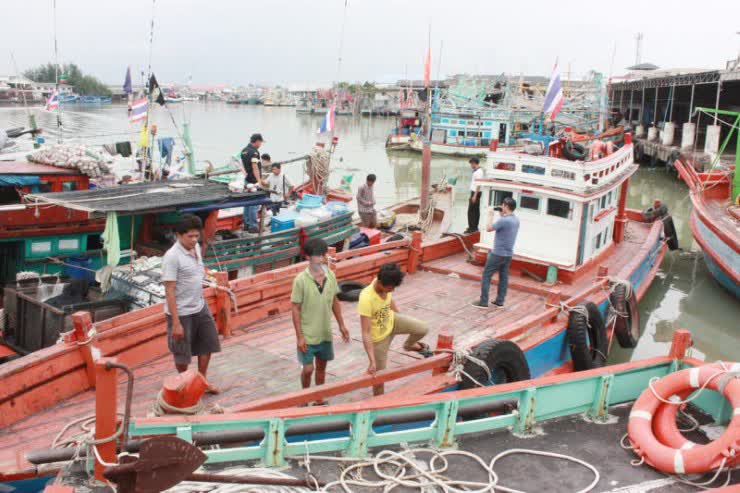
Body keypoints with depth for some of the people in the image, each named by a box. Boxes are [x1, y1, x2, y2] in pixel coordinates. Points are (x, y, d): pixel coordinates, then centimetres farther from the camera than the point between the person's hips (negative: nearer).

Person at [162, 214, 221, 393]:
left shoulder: (196, 247, 1)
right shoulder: (172, 257, -24)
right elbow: (169, 291, -24)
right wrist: (176, 323, -24)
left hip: (200, 307, 8)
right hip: (181, 313, -8)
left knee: (208, 343, 17)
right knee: (182, 353, 10)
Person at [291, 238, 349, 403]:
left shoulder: (330, 275, -5)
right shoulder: (301, 280, -19)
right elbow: (296, 309, -14)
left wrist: (341, 325, 9)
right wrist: (299, 336, -15)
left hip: (325, 333, 5)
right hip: (308, 335, -4)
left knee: (321, 366, 16)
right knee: (308, 368, 1)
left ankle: (319, 399, 33)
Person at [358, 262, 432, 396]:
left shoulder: (386, 284, -21)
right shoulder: (366, 299, -40)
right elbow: (366, 333, -37)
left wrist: (402, 320, 21)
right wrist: (372, 361, -39)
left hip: (391, 320, 6)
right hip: (379, 336, -5)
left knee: (423, 328, -5)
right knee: (379, 373, 7)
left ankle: (409, 345, 28)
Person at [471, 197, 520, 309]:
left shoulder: (503, 220, -21)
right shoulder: (516, 220, 5)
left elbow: (488, 229, -11)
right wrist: (502, 215, 13)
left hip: (498, 254, -8)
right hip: (509, 254, 8)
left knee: (486, 276, 1)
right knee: (504, 277, 12)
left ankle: (483, 302, 2)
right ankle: (499, 302, 18)